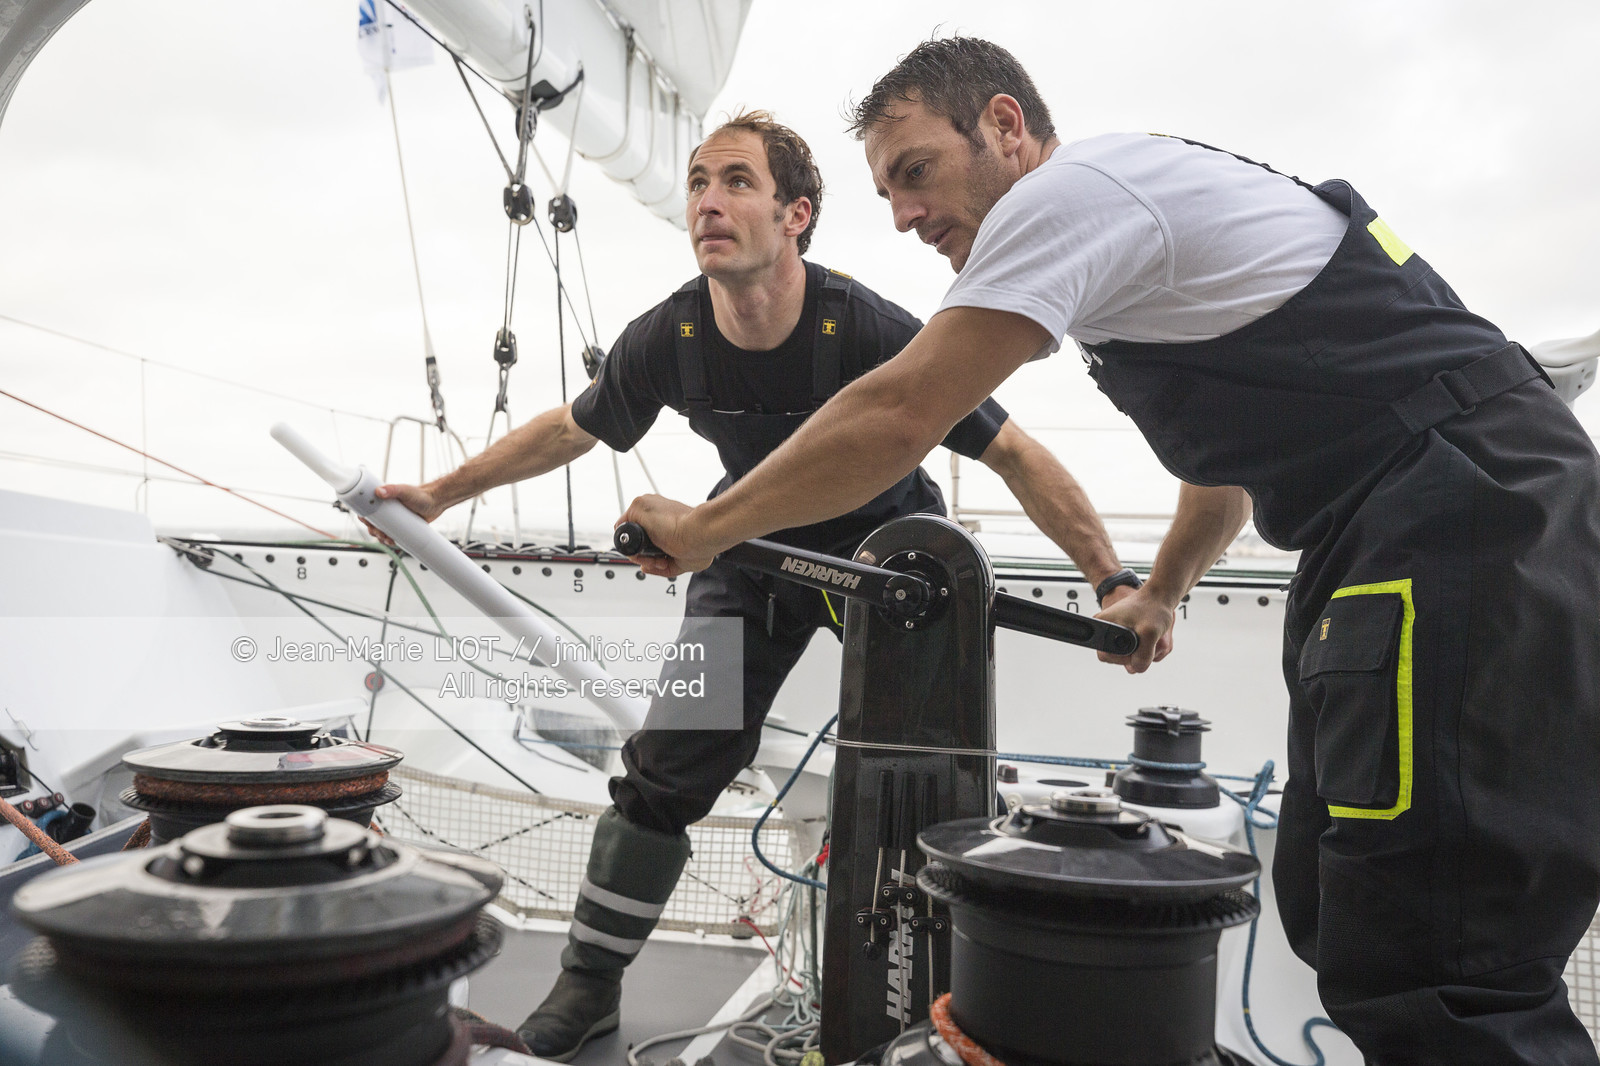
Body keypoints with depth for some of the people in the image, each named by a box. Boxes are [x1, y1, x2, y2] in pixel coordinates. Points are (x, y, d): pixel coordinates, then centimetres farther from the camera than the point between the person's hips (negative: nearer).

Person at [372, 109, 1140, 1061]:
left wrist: (1115, 582, -25)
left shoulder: (870, 331, -31)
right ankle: (592, 981, 19)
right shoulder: (667, 340, -19)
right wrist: (442, 493, 6)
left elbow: (1016, 455, -23)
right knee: (670, 764, 1)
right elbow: (570, 430, 1)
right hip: (755, 548, 3)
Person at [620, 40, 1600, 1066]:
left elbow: (895, 418, -15)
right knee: (1335, 911, 13)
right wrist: (1163, 589, 38)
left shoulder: (1072, 188, -10)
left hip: (1463, 519, -10)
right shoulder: (1137, 199, 21)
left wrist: (700, 529, -3)